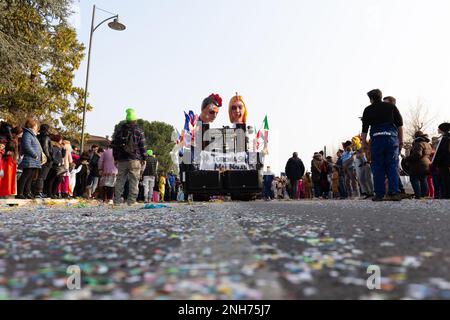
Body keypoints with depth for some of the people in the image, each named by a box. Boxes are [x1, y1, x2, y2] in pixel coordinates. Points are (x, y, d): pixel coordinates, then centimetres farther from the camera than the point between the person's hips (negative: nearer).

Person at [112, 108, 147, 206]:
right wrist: (144, 158, 5)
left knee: (120, 180, 9)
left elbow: (114, 145, 11)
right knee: (134, 181, 0)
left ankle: (117, 200, 11)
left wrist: (116, 158, 16)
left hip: (121, 160, 3)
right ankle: (131, 201, -3)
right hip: (135, 160, -3)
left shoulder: (120, 130, 9)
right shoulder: (139, 131, -1)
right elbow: (142, 146, -2)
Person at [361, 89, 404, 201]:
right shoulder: (391, 107, 12)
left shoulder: (368, 110, 8)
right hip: (392, 138, 1)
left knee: (378, 167, 3)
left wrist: (364, 142, 12)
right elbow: (400, 125, 9)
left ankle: (379, 194, 2)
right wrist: (401, 140, 14)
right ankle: (395, 193, -4)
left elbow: (364, 129, 5)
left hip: (376, 139, -1)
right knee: (393, 166, 3)